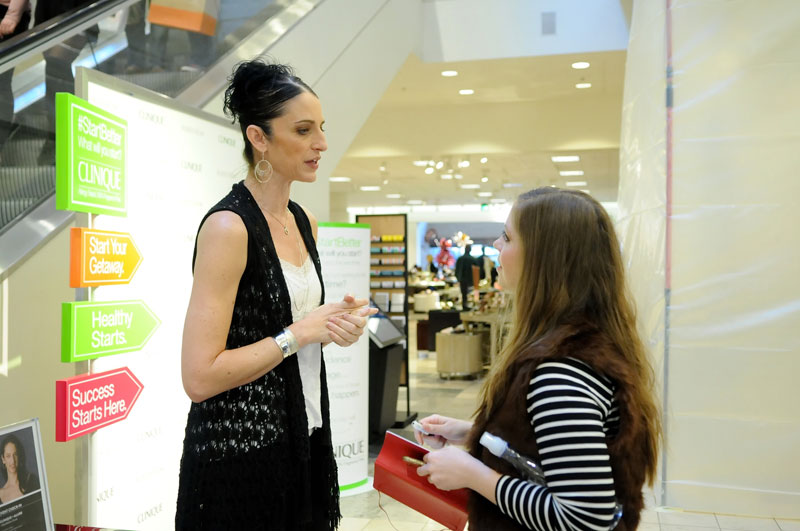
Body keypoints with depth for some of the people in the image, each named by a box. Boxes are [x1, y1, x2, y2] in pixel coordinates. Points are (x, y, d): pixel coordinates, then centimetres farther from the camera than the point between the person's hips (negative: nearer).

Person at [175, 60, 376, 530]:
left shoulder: (305, 222, 6)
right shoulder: (228, 226, -19)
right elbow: (199, 377, -23)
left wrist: (335, 322, -1)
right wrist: (300, 332, -19)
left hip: (304, 437, 8)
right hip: (240, 449, -8)